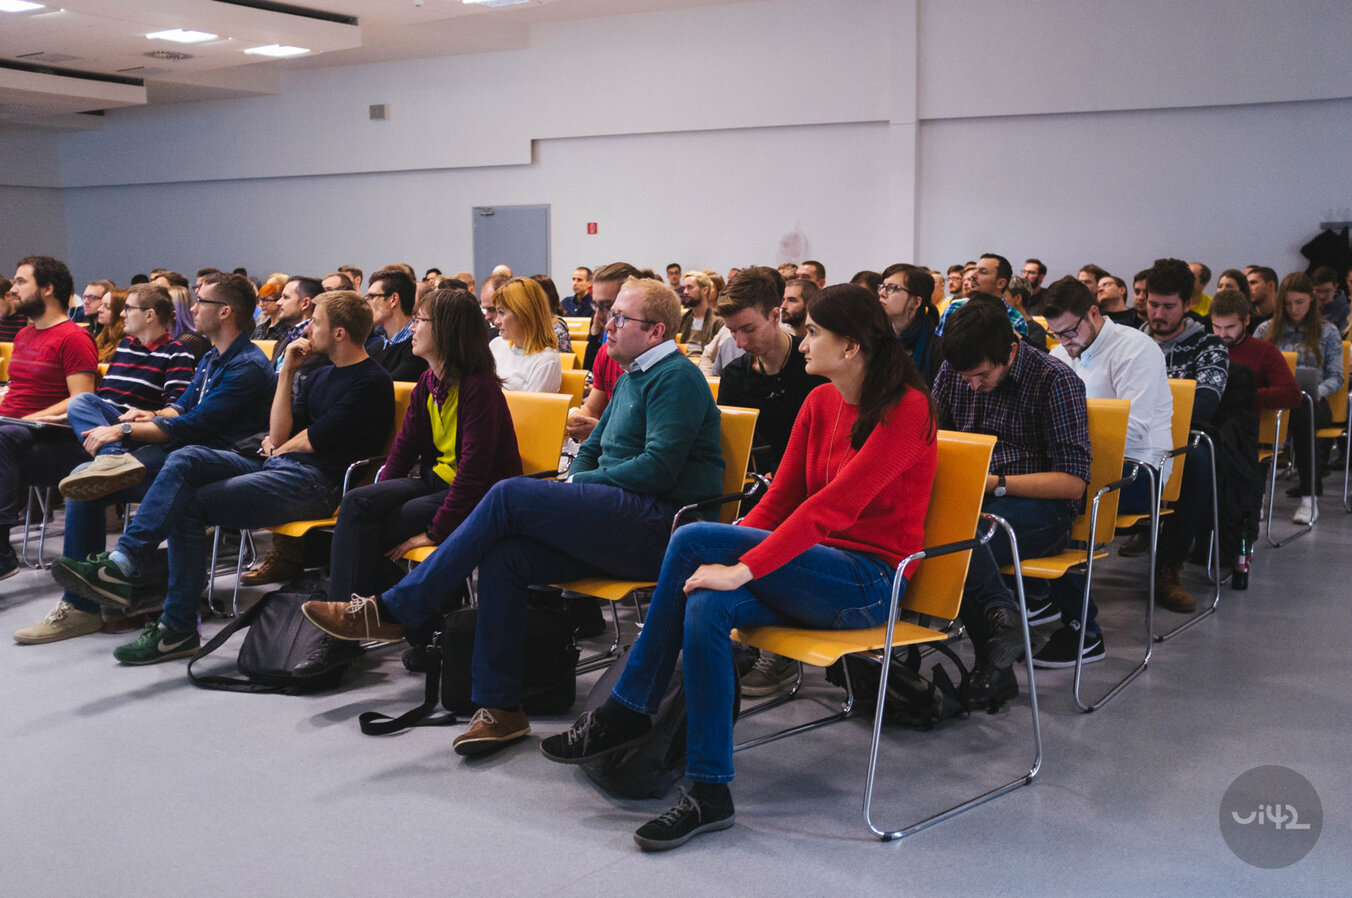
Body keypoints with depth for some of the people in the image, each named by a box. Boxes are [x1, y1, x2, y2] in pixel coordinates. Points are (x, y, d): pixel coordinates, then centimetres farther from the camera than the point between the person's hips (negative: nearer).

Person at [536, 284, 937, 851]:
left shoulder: (905, 409, -13)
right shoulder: (820, 403, 10)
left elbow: (834, 505, -24)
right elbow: (779, 499, 9)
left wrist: (741, 567, -29)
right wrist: (725, 561, -6)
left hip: (869, 581, -7)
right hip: (814, 568, 7)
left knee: (693, 539, -23)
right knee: (706, 606, -25)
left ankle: (627, 712, -10)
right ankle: (708, 793, -17)